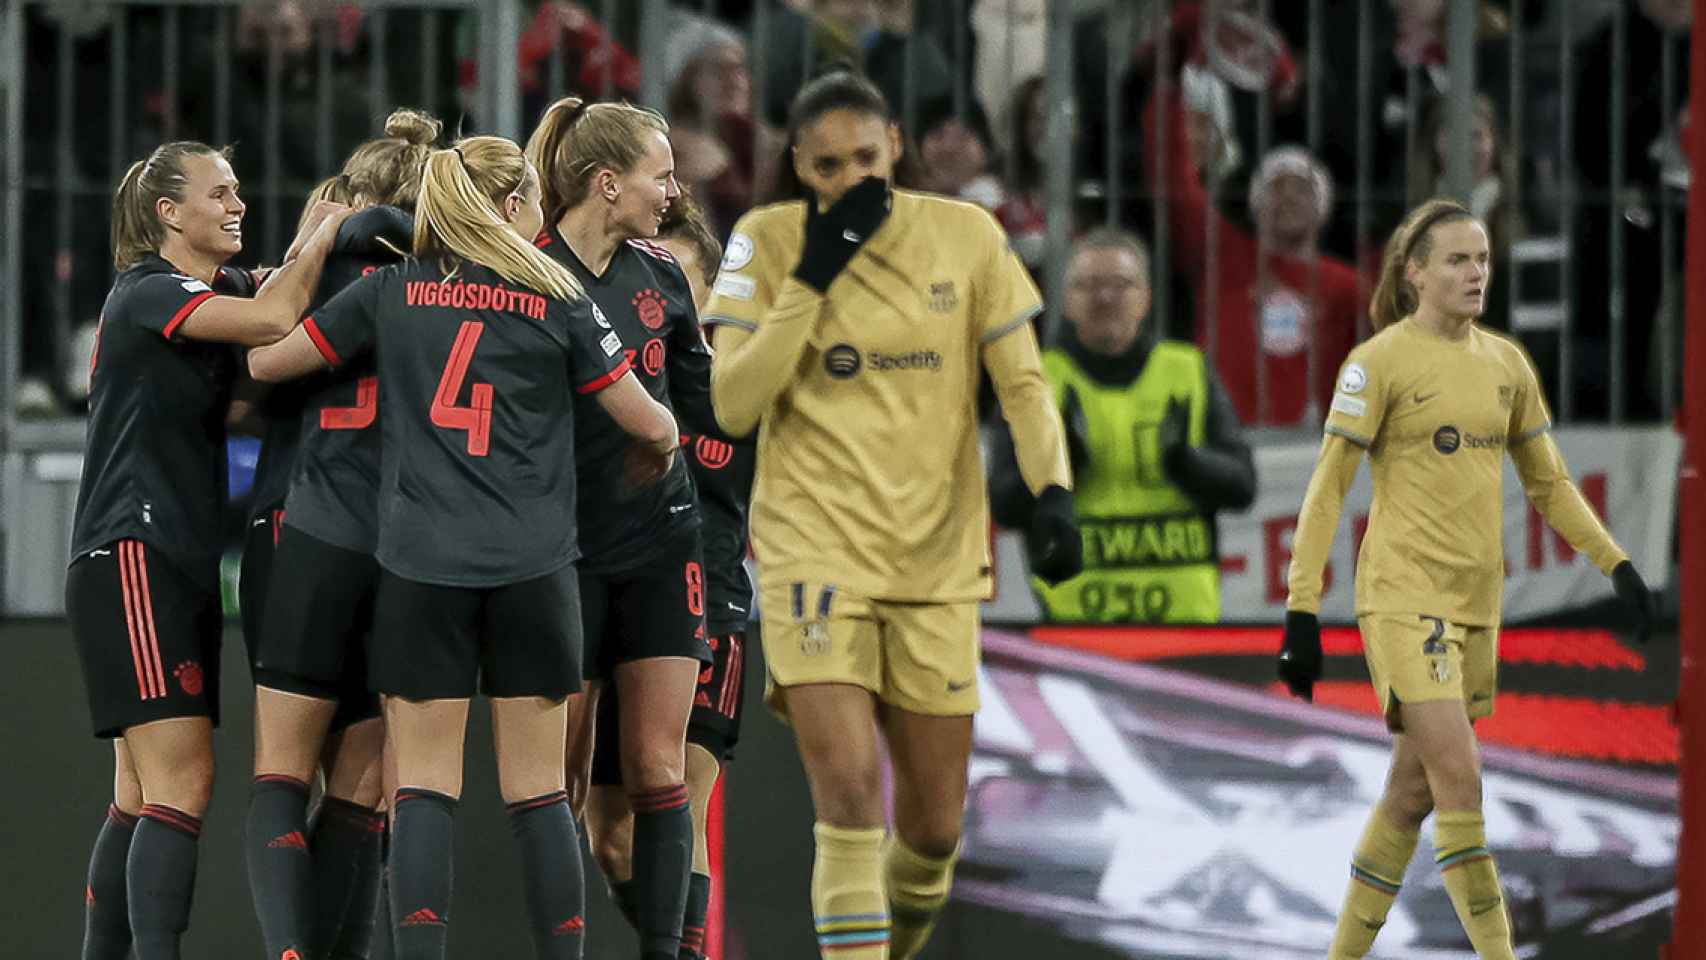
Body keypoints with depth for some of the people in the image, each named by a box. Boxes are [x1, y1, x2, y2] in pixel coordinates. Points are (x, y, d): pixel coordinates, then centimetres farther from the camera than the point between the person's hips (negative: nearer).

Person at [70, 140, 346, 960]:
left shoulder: (226, 291, 18)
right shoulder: (147, 292, -11)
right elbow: (273, 322, -24)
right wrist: (322, 236, -10)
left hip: (185, 567, 9)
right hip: (132, 560, -9)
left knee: (145, 796, 8)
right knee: (182, 781, -18)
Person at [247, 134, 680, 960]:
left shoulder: (391, 291, 6)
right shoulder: (556, 302, 3)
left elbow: (265, 360, 11)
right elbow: (648, 423, 7)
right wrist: (662, 452, 31)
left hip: (419, 567, 0)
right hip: (532, 570, 0)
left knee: (423, 785, 0)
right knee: (538, 791, 4)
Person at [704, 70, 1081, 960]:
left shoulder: (965, 236, -1)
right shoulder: (767, 241, -4)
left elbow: (1023, 384, 3)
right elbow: (732, 405, -10)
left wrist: (1052, 493, -13)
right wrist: (813, 274, -15)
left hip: (936, 559, 2)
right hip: (814, 546, -2)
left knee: (933, 827, 7)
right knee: (849, 796, -19)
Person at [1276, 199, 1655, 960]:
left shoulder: (1506, 363, 11)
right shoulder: (1379, 362, -7)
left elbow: (1548, 483, 19)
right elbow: (1326, 490, -7)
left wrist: (1615, 564, 8)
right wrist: (1302, 611, -12)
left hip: (1476, 600, 6)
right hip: (1403, 591, -6)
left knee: (1413, 793, 9)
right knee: (1458, 779, -16)